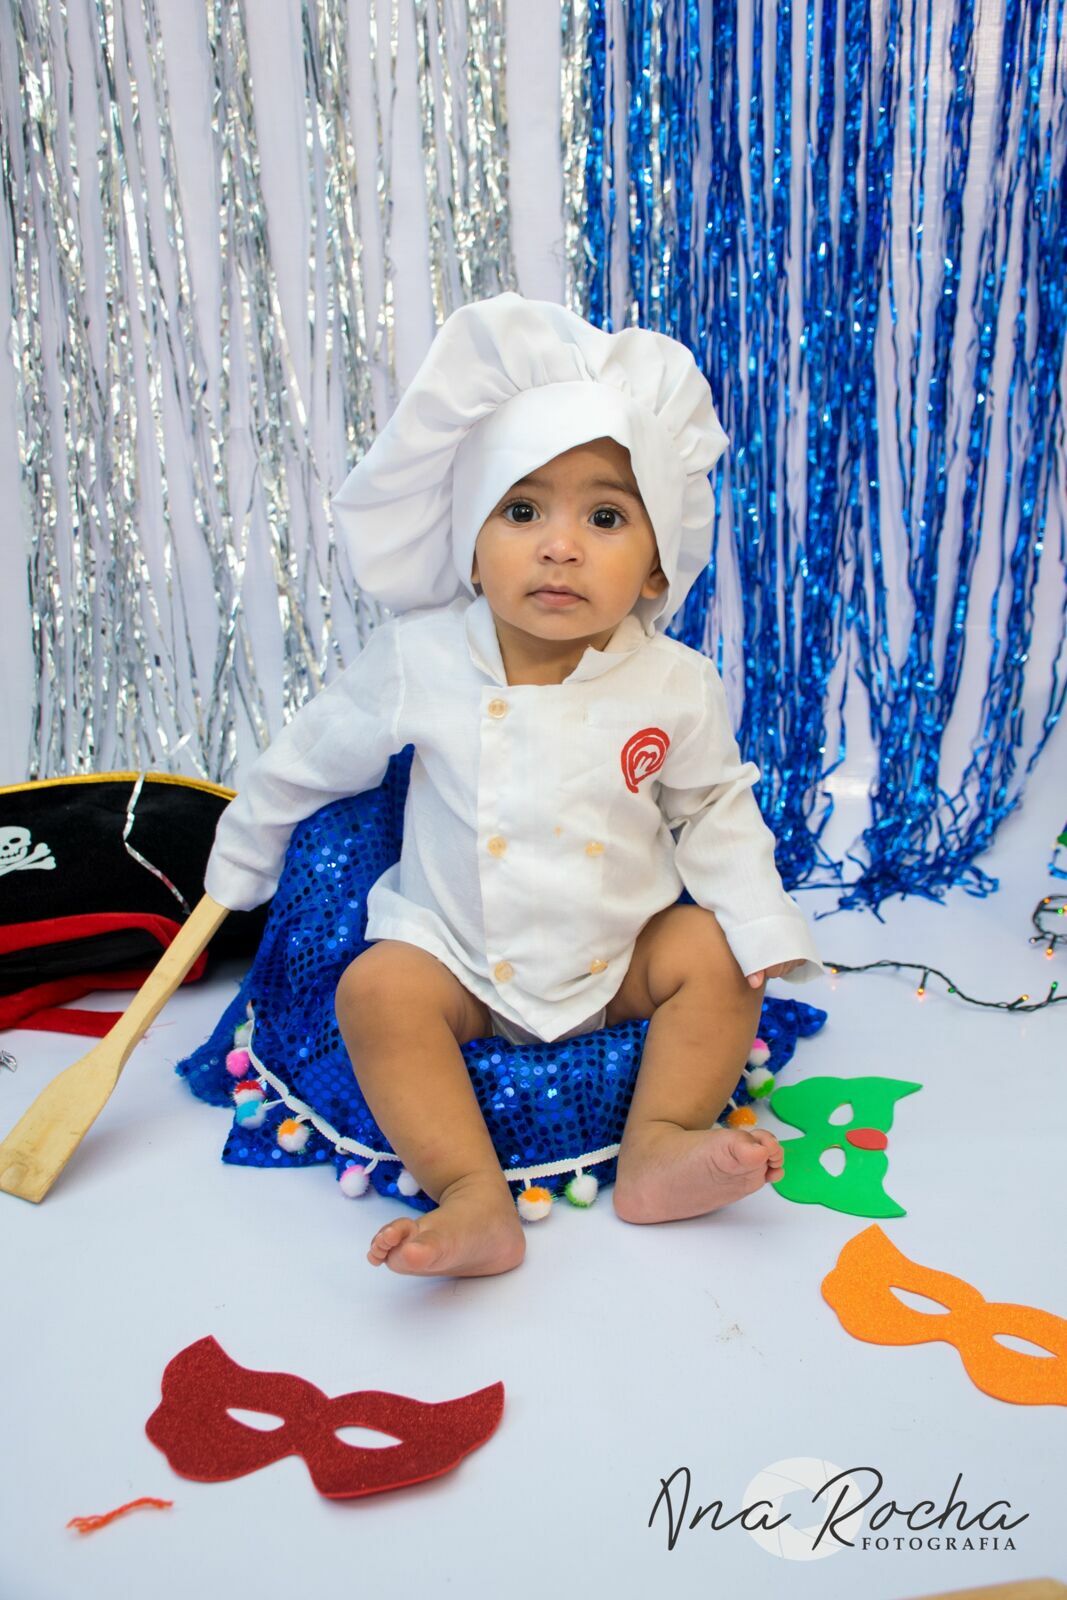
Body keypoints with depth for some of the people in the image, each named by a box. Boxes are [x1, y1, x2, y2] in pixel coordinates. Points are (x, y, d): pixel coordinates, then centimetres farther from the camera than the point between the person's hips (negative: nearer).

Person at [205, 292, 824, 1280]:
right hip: (458, 955, -1)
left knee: (717, 957, -16)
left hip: (622, 950, 2)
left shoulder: (676, 685, -12)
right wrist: (242, 854, 14)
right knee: (378, 988, -24)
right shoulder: (418, 660, -13)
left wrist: (760, 921, -7)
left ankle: (659, 1144, -12)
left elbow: (714, 807, 4)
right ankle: (472, 1196, -26)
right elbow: (312, 759, 2)